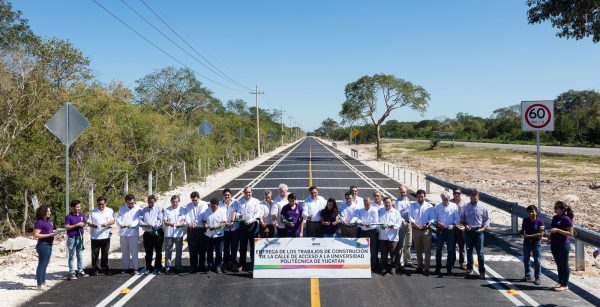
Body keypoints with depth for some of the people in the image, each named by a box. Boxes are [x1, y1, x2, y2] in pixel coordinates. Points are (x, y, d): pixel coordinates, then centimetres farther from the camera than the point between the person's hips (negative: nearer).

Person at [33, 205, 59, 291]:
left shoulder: (47, 221, 13)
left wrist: (54, 232, 6)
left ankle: (43, 282, 23)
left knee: (45, 265, 15)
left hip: (49, 245, 9)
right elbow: (36, 235, -18)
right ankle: (39, 285, 3)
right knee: (41, 265, -3)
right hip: (43, 245, -9)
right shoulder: (39, 222, -13)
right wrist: (49, 235, -19)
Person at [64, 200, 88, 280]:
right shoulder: (68, 217, -10)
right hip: (72, 238, -5)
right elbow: (66, 227, -14)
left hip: (80, 237, 5)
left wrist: (83, 224, -6)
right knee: (72, 256, 2)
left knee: (80, 255, 12)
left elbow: (84, 223, 17)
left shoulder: (82, 215, 6)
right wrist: (77, 225, -19)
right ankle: (72, 273, 6)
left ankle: (80, 271, 20)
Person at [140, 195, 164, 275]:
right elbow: (140, 220, 7)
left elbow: (160, 219, -7)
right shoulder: (144, 210, 16)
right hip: (147, 233, 3)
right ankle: (148, 268, 18)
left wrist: (154, 225, -20)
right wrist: (145, 224, -13)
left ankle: (157, 268, 11)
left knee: (158, 251, 3)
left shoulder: (159, 208, 4)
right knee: (148, 252, 8)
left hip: (157, 232, -3)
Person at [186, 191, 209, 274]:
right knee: (192, 250, 1)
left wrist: (195, 222, -28)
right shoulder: (188, 206, 9)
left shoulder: (204, 204, -1)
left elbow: (201, 215, -14)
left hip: (201, 229, -2)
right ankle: (193, 267, 7)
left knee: (202, 249, 5)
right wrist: (189, 223, -24)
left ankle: (202, 266, 17)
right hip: (191, 230, 2)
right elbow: (187, 216, -3)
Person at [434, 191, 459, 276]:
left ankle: (449, 269, 13)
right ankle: (438, 268, 13)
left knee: (451, 250, 3)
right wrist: (437, 223, -14)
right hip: (440, 230, 1)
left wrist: (453, 224, -14)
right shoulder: (437, 206, 3)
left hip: (450, 230, 0)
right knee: (438, 249, 4)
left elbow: (457, 218, 2)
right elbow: (434, 217, 5)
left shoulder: (454, 206, 1)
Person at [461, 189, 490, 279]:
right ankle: (469, 269, 24)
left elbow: (487, 219, 2)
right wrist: (465, 225, -7)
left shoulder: (483, 207, -3)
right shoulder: (466, 207, 2)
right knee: (469, 251, 11)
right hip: (468, 231, 2)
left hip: (478, 231, -2)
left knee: (480, 252, -5)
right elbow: (462, 218, 10)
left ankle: (482, 271, -2)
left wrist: (483, 228, -12)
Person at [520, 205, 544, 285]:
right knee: (526, 260, 12)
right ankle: (527, 276, 27)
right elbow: (522, 230, 12)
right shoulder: (525, 220, 0)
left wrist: (529, 236, -19)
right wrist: (523, 234, -11)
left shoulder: (540, 221, -13)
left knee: (537, 261, -2)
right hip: (527, 242, 5)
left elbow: (541, 234, -17)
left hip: (536, 242, -5)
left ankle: (537, 278, 5)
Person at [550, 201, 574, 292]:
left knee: (564, 265, 2)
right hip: (554, 245, 8)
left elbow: (570, 233, -18)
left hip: (563, 245, -8)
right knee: (559, 264, 16)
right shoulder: (555, 218, 9)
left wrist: (558, 230, -24)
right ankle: (560, 282, 28)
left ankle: (565, 285, 10)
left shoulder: (566, 219, -15)